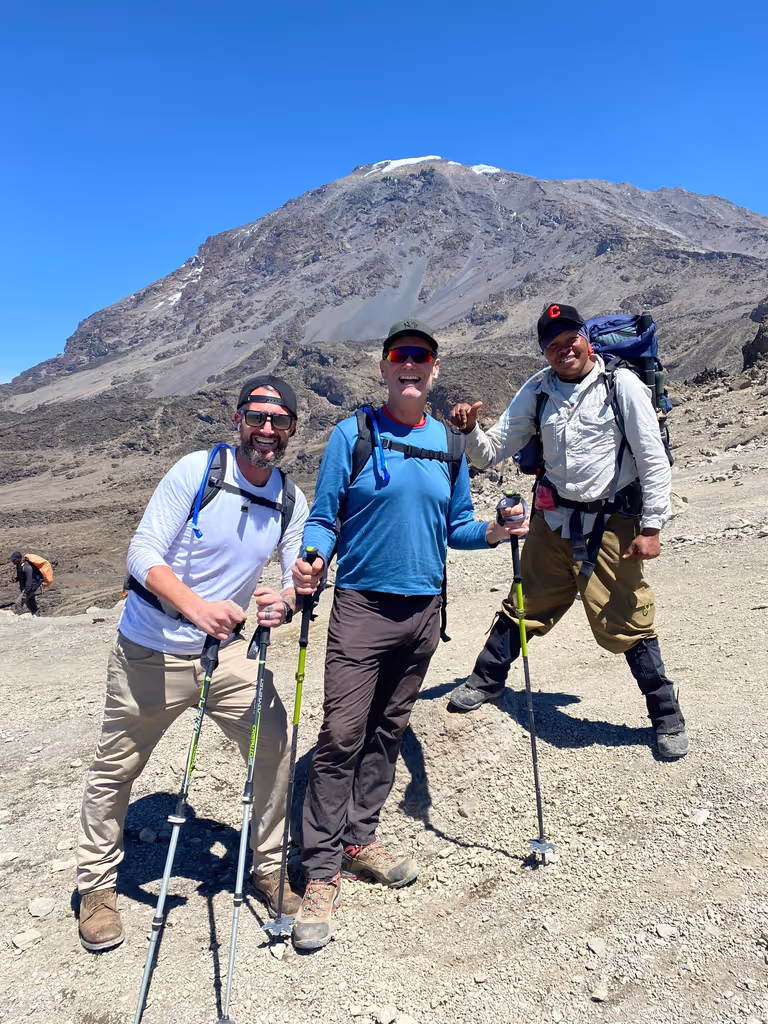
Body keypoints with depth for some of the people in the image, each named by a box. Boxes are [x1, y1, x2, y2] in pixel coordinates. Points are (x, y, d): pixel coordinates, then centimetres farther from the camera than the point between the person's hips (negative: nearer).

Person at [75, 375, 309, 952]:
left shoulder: (291, 501, -2)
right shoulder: (195, 471, -16)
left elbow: (301, 578, -4)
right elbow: (142, 555, -19)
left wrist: (286, 601, -29)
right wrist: (195, 606, -36)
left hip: (226, 650, 4)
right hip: (150, 654, -3)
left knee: (275, 746, -1)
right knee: (116, 770, 10)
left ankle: (270, 868, 23)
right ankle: (97, 885, 34)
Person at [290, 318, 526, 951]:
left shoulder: (450, 443, 9)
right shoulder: (353, 434, -2)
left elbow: (455, 525, 15)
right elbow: (324, 518, -2)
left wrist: (490, 532, -5)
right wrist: (311, 563, -21)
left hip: (424, 610, 4)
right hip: (362, 605, -4)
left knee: (388, 730, 14)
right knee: (341, 736, -7)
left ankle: (359, 839, 30)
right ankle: (322, 873, 6)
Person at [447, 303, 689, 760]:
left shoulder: (622, 384, -7)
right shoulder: (537, 391, 5)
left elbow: (653, 459, -7)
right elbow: (493, 452, 5)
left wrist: (652, 525, -11)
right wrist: (470, 430, -15)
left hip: (612, 524, -3)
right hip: (554, 521, 4)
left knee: (626, 622, 0)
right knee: (526, 606, 14)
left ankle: (668, 717, 20)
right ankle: (487, 680, 34)